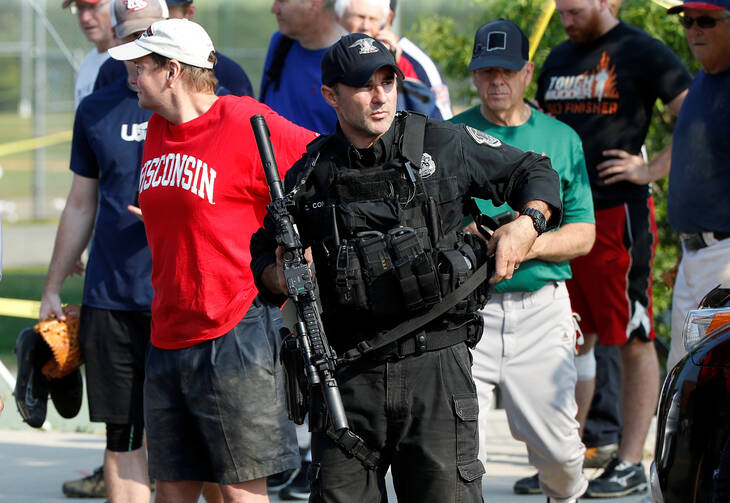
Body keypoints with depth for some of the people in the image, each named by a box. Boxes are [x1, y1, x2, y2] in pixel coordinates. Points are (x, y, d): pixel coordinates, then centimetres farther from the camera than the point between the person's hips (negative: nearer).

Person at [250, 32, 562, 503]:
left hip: (435, 365, -1)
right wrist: (279, 277, -3)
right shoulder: (311, 176, 7)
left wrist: (527, 225, -3)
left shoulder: (444, 145, 3)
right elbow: (264, 254, 20)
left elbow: (536, 173, 15)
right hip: (349, 374, 1)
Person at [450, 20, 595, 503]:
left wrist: (530, 244, -12)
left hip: (541, 307, 1)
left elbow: (583, 234, 7)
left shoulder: (563, 139, 11)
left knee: (557, 445, 0)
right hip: (467, 305, -1)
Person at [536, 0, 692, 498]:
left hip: (619, 212, -7)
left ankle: (630, 465, -1)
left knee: (633, 340, -3)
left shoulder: (643, 54, -5)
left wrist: (651, 167, -12)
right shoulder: (559, 59, 17)